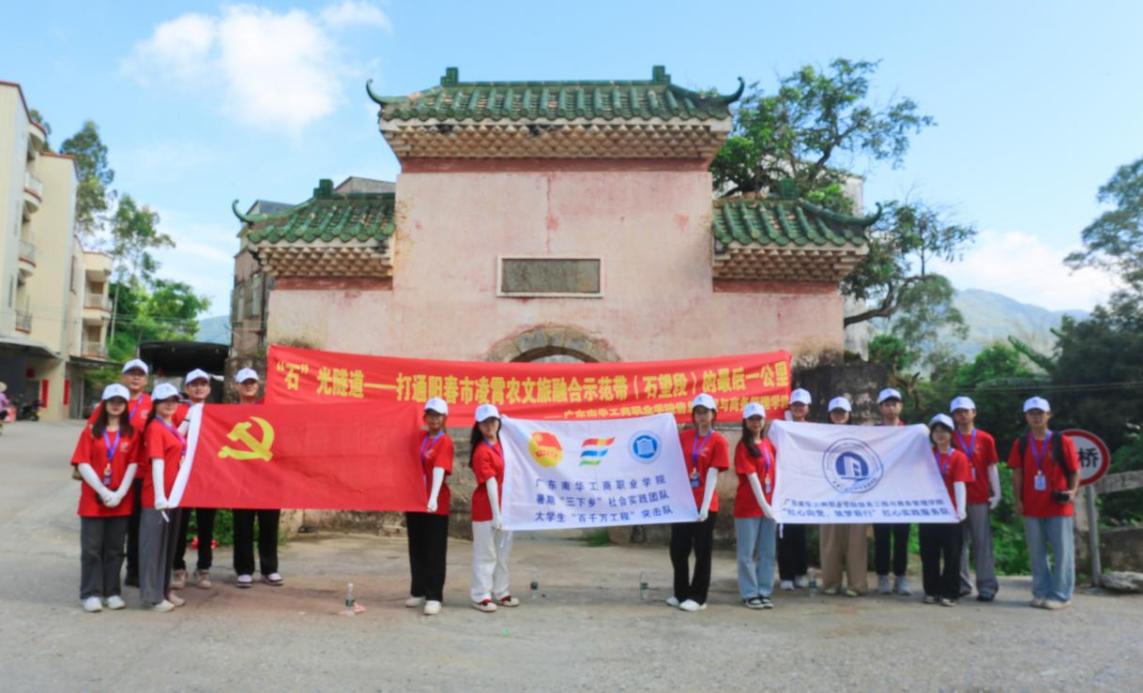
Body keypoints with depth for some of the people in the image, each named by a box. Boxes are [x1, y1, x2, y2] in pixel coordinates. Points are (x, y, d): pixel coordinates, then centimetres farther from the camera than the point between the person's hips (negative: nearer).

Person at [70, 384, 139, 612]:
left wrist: (120, 493, -13)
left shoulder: (132, 433, 5)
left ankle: (112, 592, 14)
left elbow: (133, 465, -2)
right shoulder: (91, 430, 3)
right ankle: (91, 593, 8)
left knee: (115, 548, 7)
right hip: (93, 498, -1)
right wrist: (103, 491, -14)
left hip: (121, 500, 1)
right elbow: (82, 464, -4)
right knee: (91, 548, 1)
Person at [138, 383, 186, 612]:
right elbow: (157, 462, -20)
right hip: (158, 496, -9)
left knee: (170, 543, 15)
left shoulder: (173, 427, 14)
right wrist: (159, 495, -25)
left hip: (174, 494, 9)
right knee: (154, 544, 1)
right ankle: (152, 595, 10)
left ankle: (164, 590, 27)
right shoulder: (155, 428, -11)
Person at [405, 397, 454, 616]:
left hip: (435, 504, -6)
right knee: (416, 548, 14)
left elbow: (439, 470, -25)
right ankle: (418, 591, 26)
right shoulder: (419, 437, 9)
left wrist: (433, 498, -37)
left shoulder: (445, 442, -10)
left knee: (434, 551, -1)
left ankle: (434, 596, 5)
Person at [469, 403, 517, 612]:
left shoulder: (500, 444, 8)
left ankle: (501, 592, 26)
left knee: (503, 552, 15)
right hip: (486, 508, -8)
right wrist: (495, 514, -19)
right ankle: (480, 596, 11)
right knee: (485, 553, 1)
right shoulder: (482, 452, -15)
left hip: (505, 505, 8)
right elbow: (490, 483, -19)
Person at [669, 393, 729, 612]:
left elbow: (712, 475, -11)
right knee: (678, 549, 9)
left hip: (705, 505, -5)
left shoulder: (718, 441, -6)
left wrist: (705, 506, -17)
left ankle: (698, 598, 14)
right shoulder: (684, 436, 7)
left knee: (702, 552, 3)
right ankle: (681, 593, 25)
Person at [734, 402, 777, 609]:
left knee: (768, 552, 10)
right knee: (748, 553, 2)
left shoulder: (768, 444, 10)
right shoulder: (743, 446, -9)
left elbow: (773, 473, 12)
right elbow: (752, 477, -15)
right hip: (748, 506, -6)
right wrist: (763, 504, -21)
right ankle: (749, 594, 11)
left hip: (769, 504, 6)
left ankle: (764, 592, 19)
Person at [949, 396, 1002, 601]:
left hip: (980, 499, -1)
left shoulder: (985, 439, 4)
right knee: (958, 543, 6)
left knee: (982, 543, 2)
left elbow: (992, 467, 5)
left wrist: (996, 493, -2)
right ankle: (961, 584, 15)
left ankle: (987, 586, 6)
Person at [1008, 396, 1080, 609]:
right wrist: (1018, 500, -2)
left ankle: (1061, 595, 7)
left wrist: (1072, 491, -16)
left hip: (1059, 507, -3)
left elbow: (1075, 471, 1)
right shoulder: (1021, 444, 5)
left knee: (1062, 552, 0)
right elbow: (1017, 473, 5)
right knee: (1036, 553, 9)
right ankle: (1041, 593, 19)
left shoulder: (1062, 442, -1)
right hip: (1031, 507, 3)